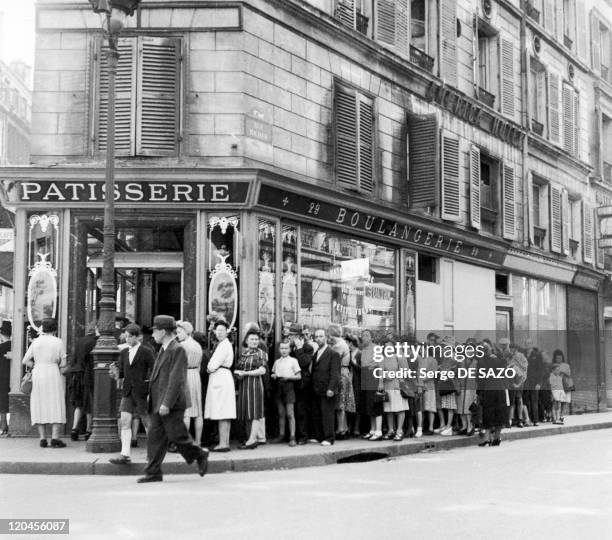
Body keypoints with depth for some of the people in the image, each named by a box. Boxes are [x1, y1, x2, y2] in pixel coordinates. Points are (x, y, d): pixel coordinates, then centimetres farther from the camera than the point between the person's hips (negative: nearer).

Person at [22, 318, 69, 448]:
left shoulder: (36, 342, 4)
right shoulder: (58, 342, -2)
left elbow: (26, 360, 3)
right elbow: (64, 363, -5)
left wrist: (37, 367, 12)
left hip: (38, 374, 3)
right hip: (54, 375, -2)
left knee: (40, 406, 7)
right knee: (56, 407, 0)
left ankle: (42, 439, 4)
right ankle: (55, 438, -8)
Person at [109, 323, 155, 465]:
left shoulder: (146, 352, -6)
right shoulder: (124, 352, 12)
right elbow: (122, 371, 15)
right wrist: (116, 374, -7)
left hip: (141, 392, -5)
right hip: (128, 391, 5)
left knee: (147, 422, 5)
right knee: (125, 422, -4)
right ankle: (125, 455, -6)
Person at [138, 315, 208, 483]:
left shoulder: (177, 350, -14)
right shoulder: (164, 350, 16)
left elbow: (176, 379, -20)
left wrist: (166, 403, -23)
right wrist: (152, 396, 20)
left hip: (171, 405, -9)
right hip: (158, 404, 9)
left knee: (177, 436, -3)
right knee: (155, 438, 5)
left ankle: (200, 455, 18)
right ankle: (153, 473, 7)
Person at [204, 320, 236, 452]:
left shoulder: (224, 345, -12)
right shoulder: (221, 344, 20)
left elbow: (214, 365, -15)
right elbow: (214, 364, 21)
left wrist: (209, 368, 4)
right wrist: (211, 368, 3)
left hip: (220, 379, -10)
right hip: (219, 380, 10)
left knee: (222, 414, -10)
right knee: (225, 415, 9)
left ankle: (223, 444, -10)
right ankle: (225, 442, 12)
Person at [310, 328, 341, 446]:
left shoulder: (333, 354, -4)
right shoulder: (315, 353, 18)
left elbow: (335, 373, -10)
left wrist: (331, 389, -18)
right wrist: (312, 386, 7)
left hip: (327, 391, -7)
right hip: (316, 391, 7)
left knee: (327, 414, -6)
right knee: (316, 415, 7)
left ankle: (329, 438, 0)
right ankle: (319, 437, 15)